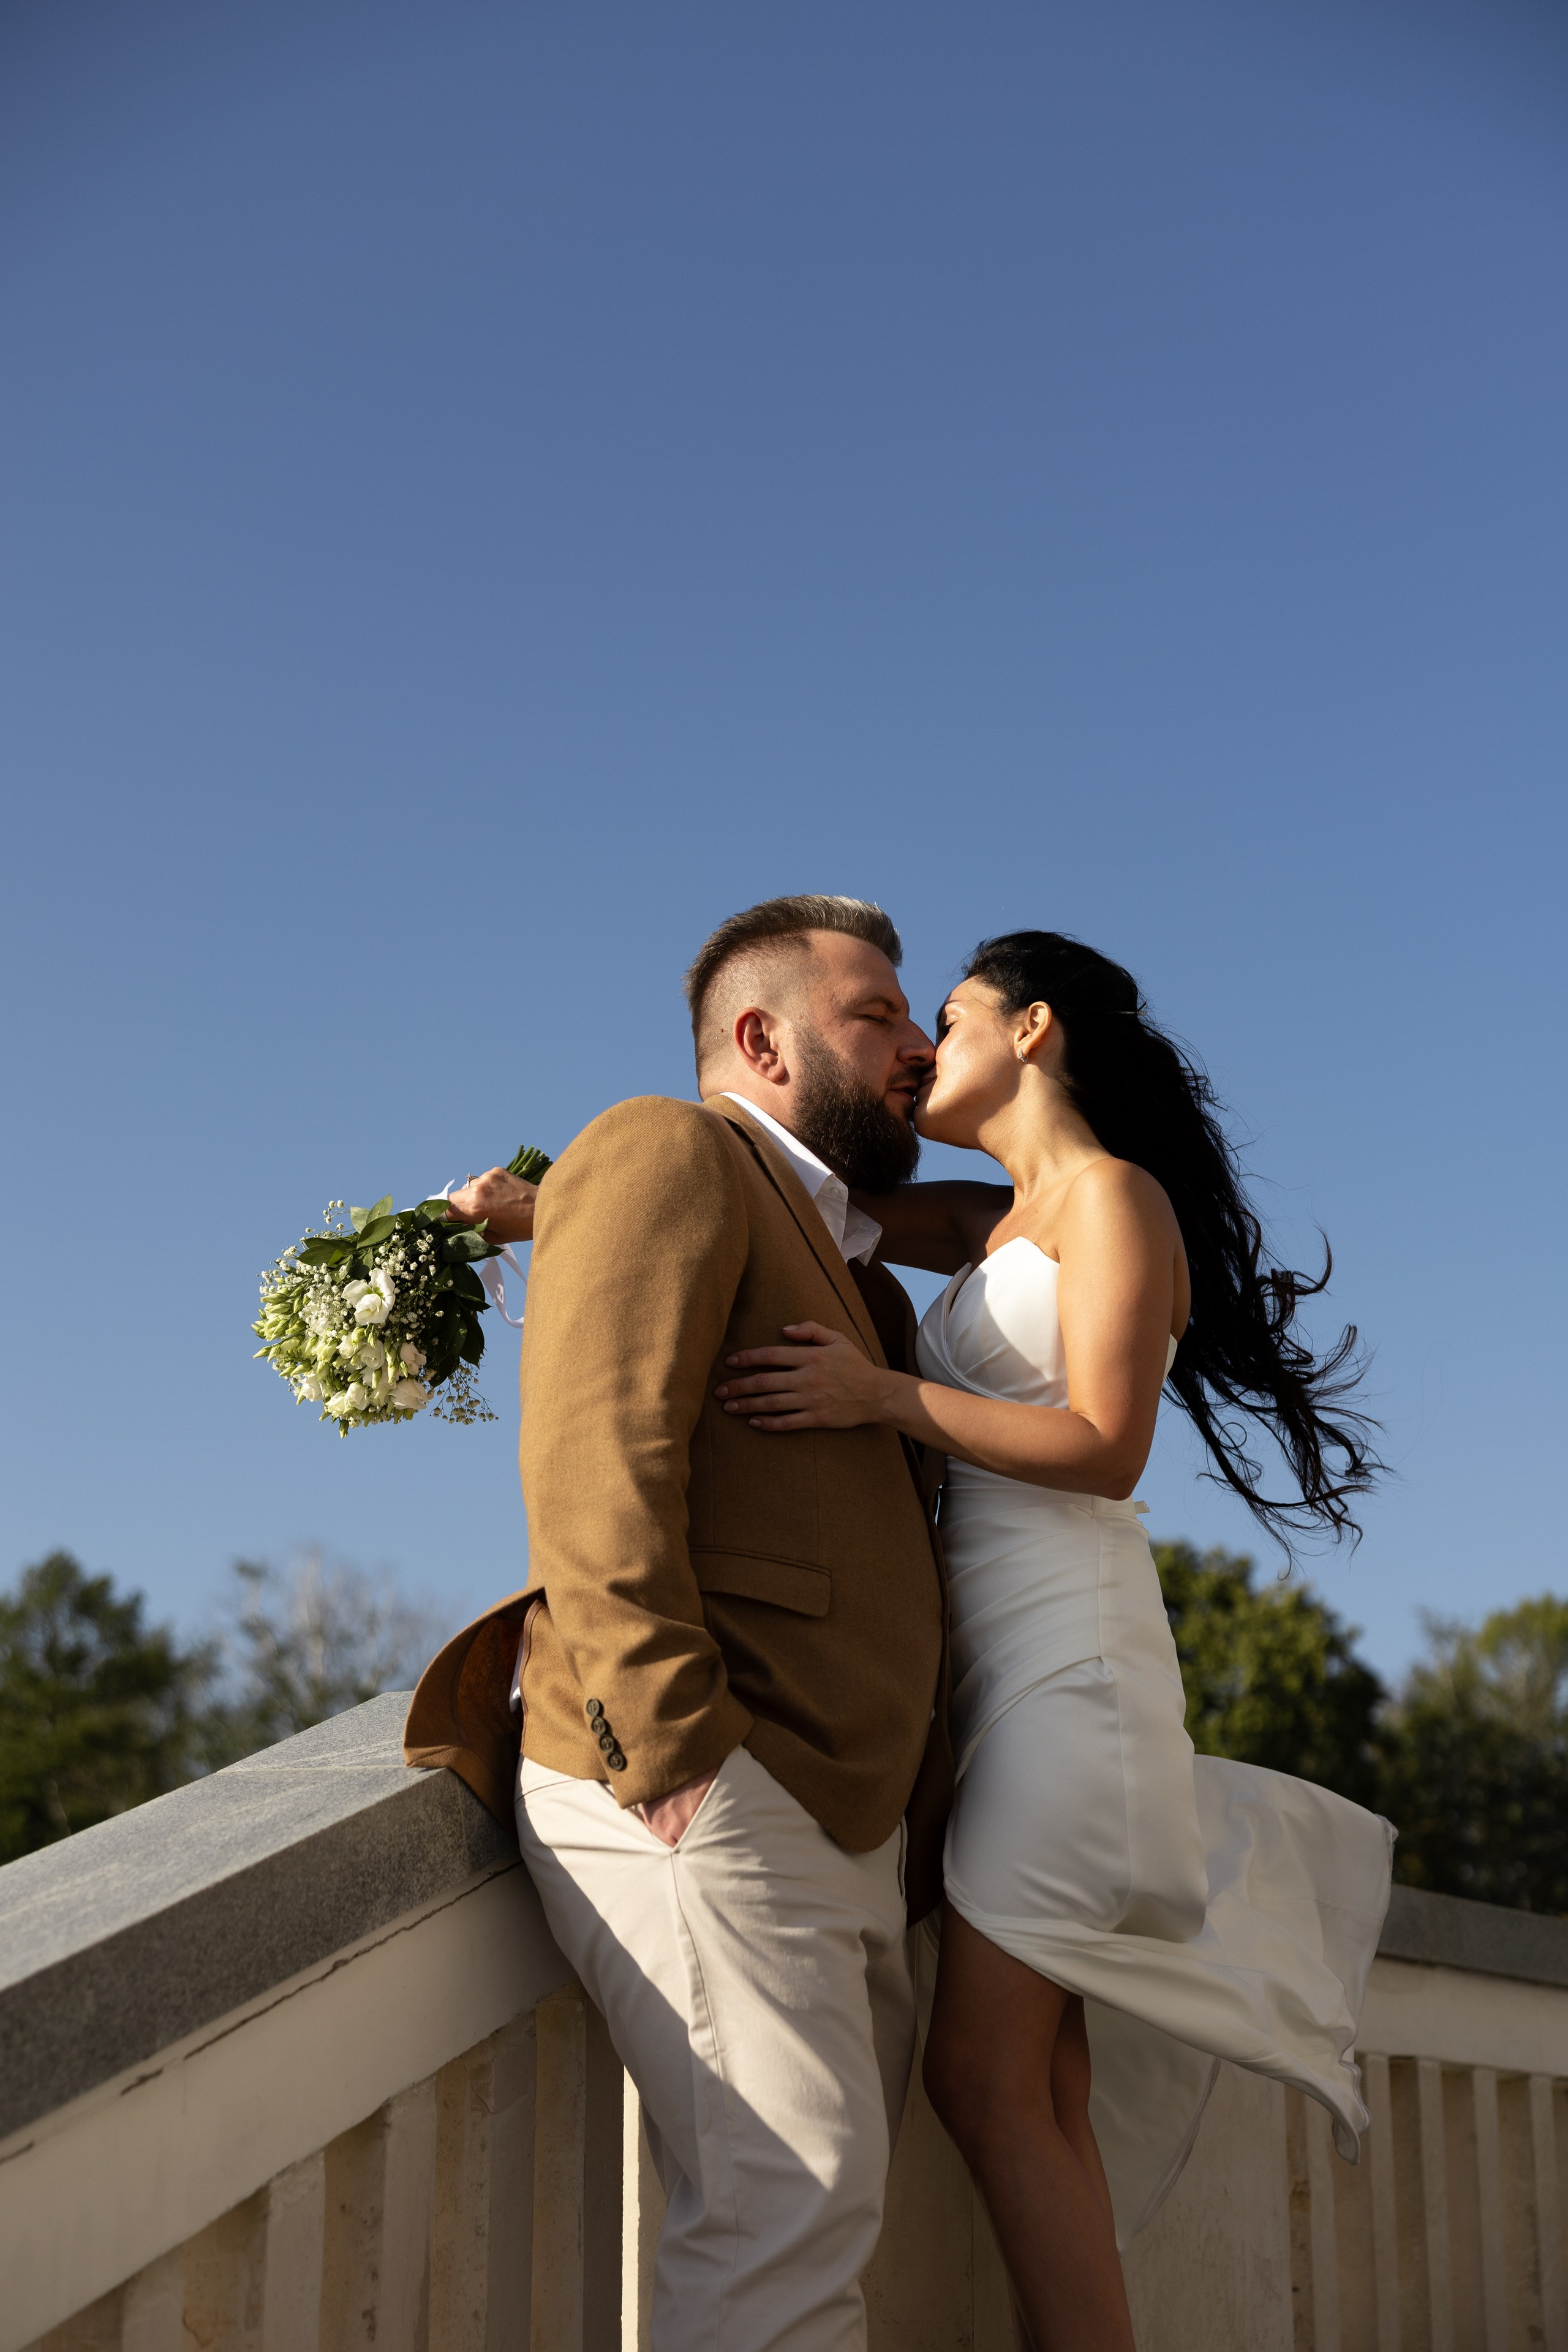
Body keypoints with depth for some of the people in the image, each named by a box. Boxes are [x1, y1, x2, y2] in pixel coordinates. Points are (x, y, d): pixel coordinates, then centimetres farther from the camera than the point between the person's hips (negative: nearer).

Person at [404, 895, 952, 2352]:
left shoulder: (844, 1257, 27)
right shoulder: (671, 1153, -1)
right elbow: (594, 1451, -15)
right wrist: (668, 1737, -22)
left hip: (841, 1818, 10)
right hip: (699, 1795, -9)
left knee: (826, 2199, 10)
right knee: (789, 2206, -14)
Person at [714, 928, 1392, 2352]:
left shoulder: (1114, 1193, -2)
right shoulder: (994, 1224, 21)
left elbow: (1105, 1445, -11)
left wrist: (883, 1396, -19)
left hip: (1064, 1650, -8)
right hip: (996, 1666, 8)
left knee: (984, 2077, -14)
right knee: (1040, 2095, 3)